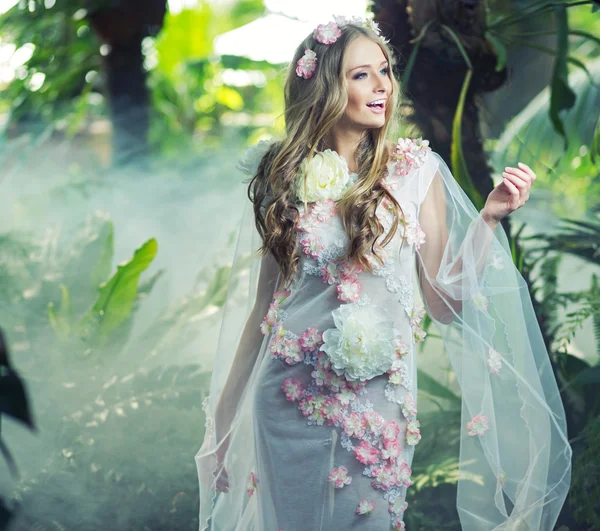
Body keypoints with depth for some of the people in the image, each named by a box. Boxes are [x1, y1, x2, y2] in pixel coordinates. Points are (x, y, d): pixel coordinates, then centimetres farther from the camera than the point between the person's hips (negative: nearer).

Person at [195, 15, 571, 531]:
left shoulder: (415, 169, -2)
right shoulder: (284, 175, 1)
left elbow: (443, 304, -5)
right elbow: (263, 302, 8)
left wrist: (489, 218, -15)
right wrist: (224, 416, 11)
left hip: (376, 398, -1)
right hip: (287, 398, 1)